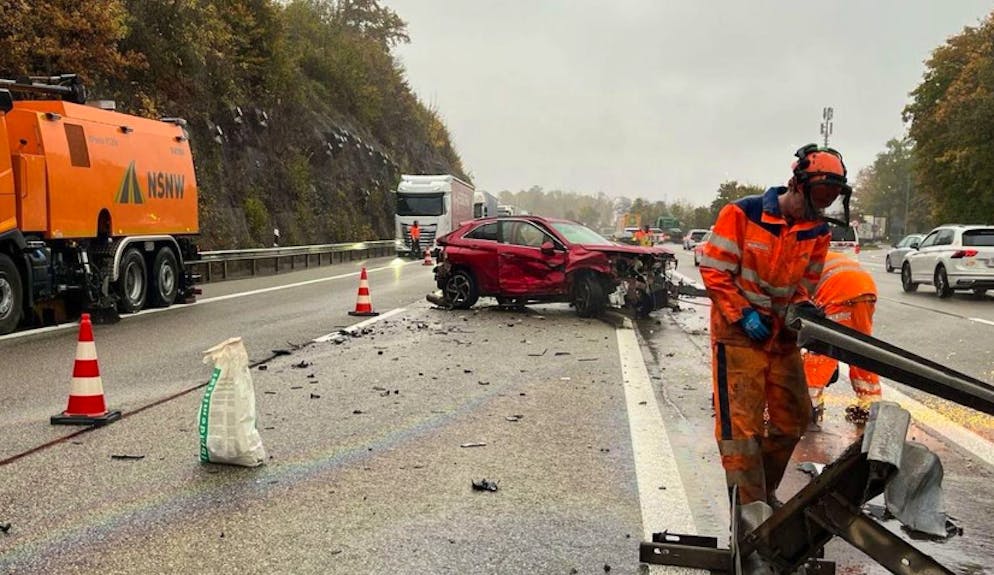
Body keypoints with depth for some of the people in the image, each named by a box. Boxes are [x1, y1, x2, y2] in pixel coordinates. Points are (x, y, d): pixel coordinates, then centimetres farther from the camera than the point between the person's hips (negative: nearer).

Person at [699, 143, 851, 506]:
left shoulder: (818, 233, 1)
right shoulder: (742, 214, -16)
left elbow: (806, 283, 10)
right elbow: (713, 271, -13)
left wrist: (803, 308, -12)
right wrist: (743, 314, -19)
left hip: (781, 335, 6)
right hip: (738, 333, -6)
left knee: (794, 418, 13)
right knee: (740, 424, -7)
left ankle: (765, 493, 30)